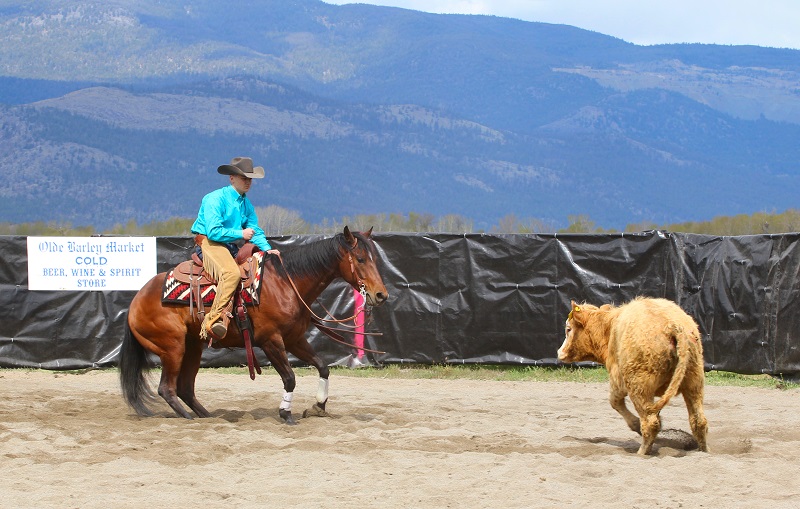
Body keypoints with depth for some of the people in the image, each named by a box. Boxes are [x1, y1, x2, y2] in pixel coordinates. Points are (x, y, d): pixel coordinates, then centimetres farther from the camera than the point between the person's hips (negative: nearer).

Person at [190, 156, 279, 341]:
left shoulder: (247, 205, 14)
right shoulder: (215, 199, -11)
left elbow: (255, 231, 12)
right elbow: (213, 231, -19)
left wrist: (267, 248, -7)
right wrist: (240, 234, -16)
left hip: (232, 249, 9)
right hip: (209, 243, -9)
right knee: (231, 273, -34)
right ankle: (214, 319, -38)